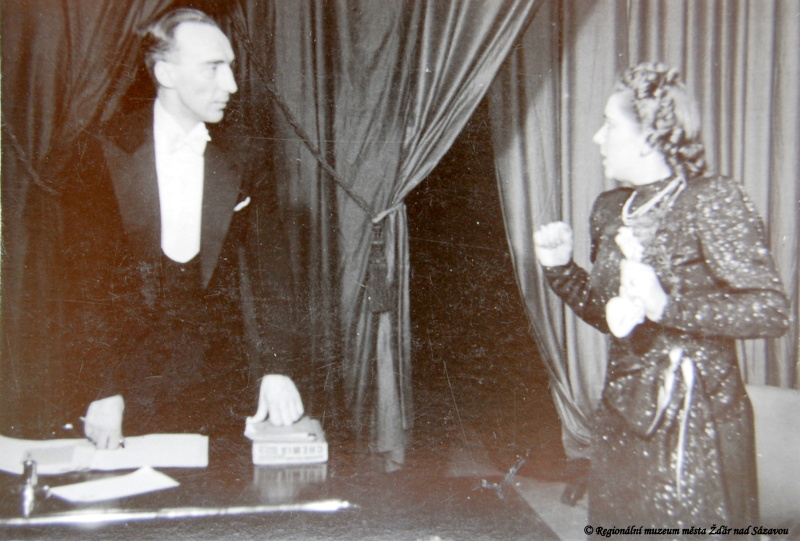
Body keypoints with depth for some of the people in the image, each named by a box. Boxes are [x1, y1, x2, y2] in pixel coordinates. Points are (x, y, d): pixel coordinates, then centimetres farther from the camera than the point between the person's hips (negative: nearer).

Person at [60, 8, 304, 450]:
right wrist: (102, 390, -13)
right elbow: (85, 278, -6)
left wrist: (276, 369, -12)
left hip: (216, 378, 2)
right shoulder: (105, 153, -5)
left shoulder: (235, 160, 1)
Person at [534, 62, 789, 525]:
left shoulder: (711, 200, -13)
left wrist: (666, 306, -29)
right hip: (621, 415, 7)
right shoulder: (609, 209, 8)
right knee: (611, 522, 13)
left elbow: (772, 310, -20)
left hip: (693, 423, -6)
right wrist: (560, 267, 4)